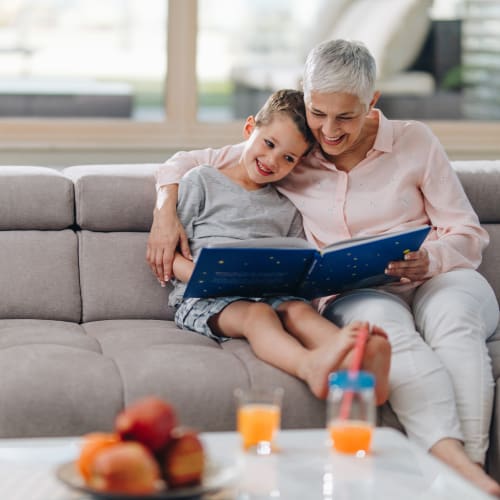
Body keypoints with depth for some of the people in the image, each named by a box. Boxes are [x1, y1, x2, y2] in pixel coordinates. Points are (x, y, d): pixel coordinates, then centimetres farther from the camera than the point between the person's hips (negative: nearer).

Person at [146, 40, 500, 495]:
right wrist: (166, 211, -4)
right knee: (384, 321, -39)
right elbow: (185, 162, 17)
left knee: (452, 319, -38)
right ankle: (452, 459, -56)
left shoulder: (414, 142, 7)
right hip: (352, 293, 0)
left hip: (437, 281, 1)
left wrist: (428, 260, -15)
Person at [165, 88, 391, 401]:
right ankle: (311, 367, -67)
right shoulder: (203, 182, 11)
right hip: (203, 300, -3)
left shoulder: (288, 211, 25)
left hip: (270, 295, 4)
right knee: (257, 313, -36)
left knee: (299, 309, -30)